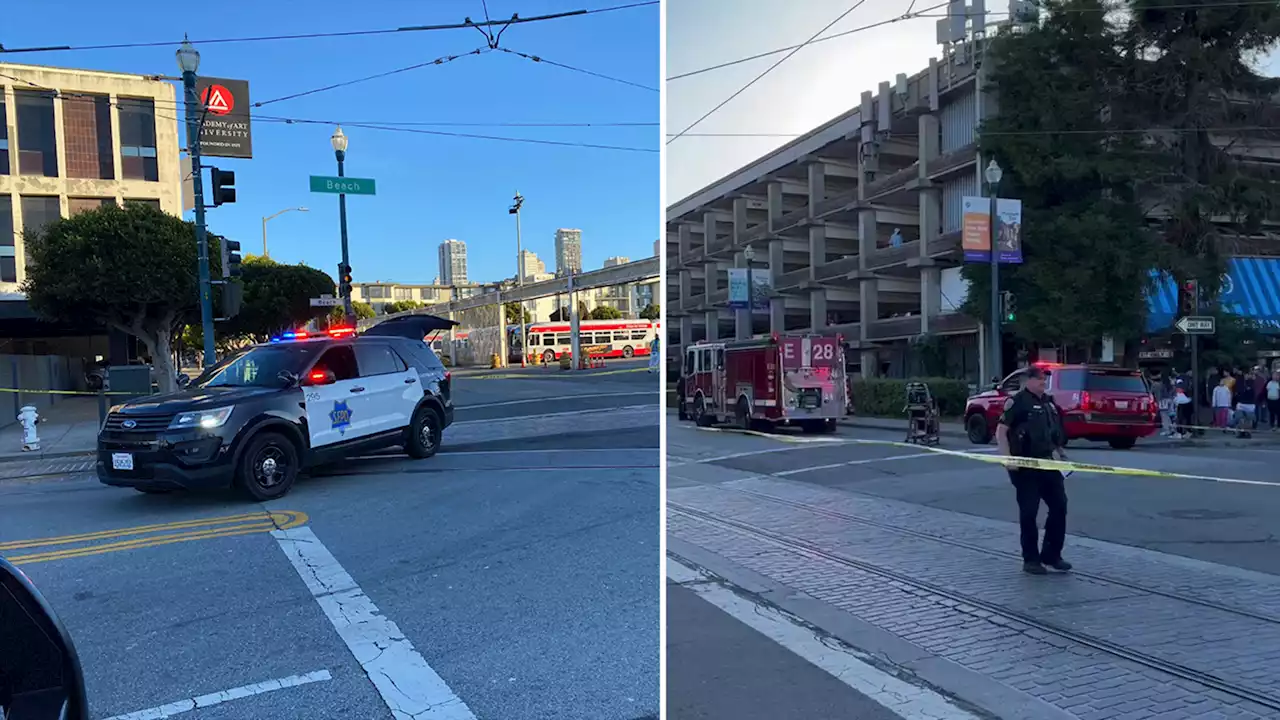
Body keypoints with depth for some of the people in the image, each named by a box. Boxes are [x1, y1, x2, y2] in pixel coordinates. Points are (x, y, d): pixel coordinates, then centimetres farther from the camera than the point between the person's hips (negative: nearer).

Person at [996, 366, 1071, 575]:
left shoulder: (1048, 402, 14)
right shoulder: (1017, 401, -9)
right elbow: (1001, 431, -13)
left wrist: (1059, 451, 17)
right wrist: (1008, 458, -21)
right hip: (1025, 466, -7)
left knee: (1059, 505, 7)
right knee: (1028, 511, -1)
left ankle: (1051, 555, 20)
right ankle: (1030, 559, 9)